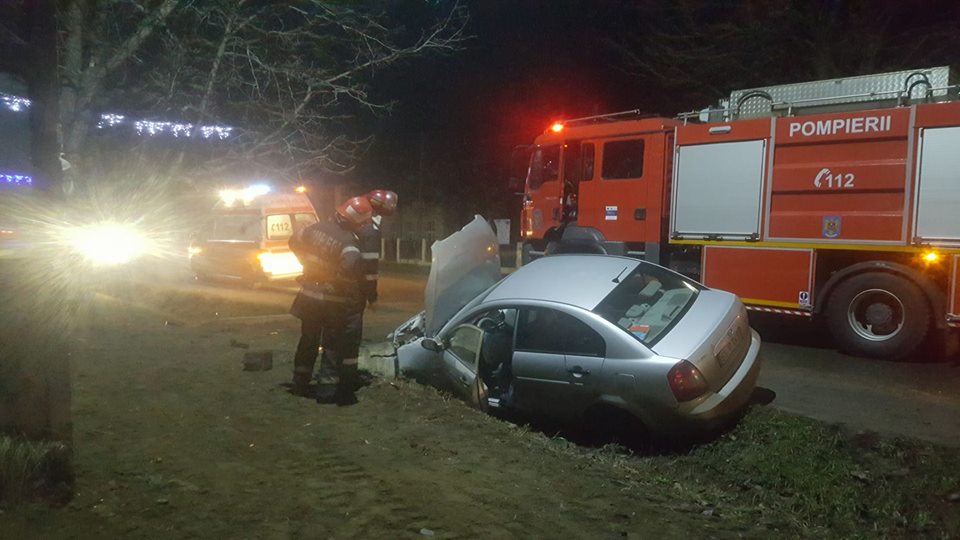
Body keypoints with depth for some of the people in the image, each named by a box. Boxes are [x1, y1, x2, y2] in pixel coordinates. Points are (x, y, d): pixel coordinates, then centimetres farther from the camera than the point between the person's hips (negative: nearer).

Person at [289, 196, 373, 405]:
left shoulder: (317, 228, -3)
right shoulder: (349, 243, -23)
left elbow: (294, 241, 12)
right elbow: (352, 269, -38)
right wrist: (354, 294, -20)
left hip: (308, 295, 6)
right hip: (332, 300, -6)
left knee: (308, 340, 22)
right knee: (333, 345, 8)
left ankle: (300, 382, 33)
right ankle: (327, 388, 10)